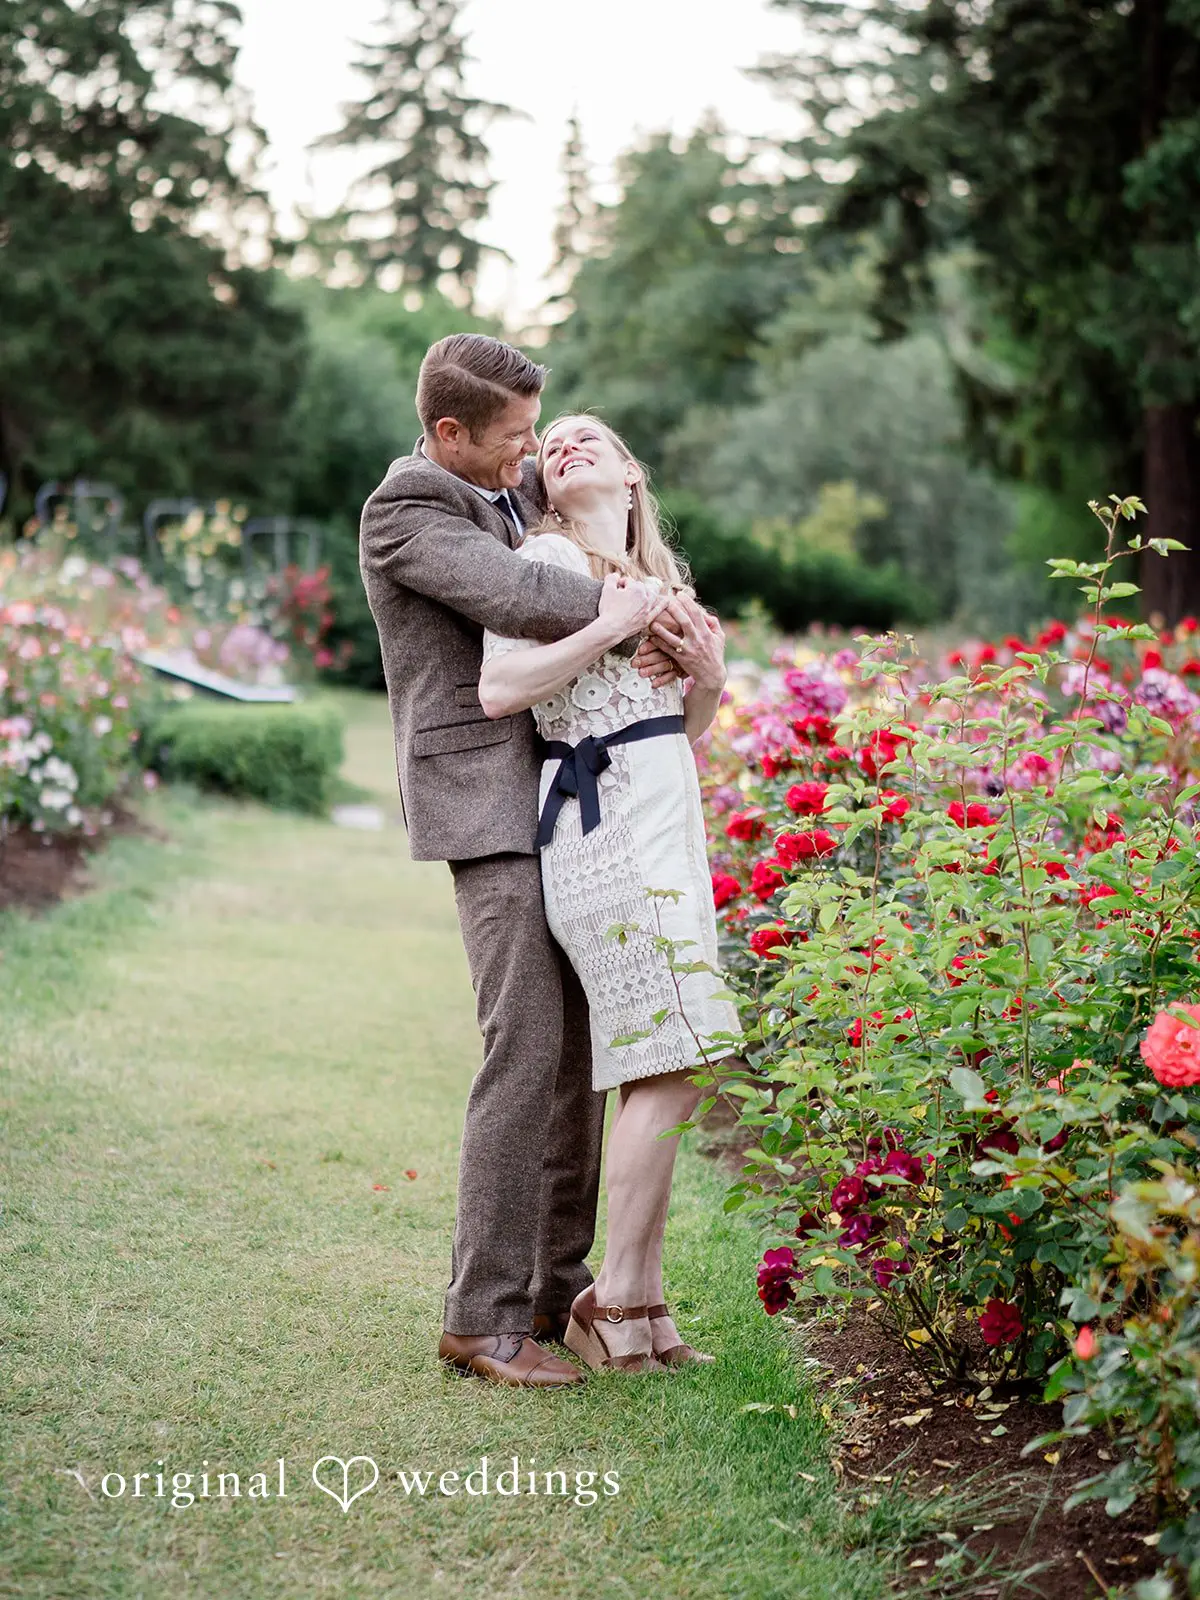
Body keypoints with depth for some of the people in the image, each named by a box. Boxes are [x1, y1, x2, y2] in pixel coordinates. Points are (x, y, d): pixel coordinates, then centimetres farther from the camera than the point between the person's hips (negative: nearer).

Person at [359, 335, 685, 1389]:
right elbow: (514, 597, -24)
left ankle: (560, 1284, 21)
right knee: (527, 1052, -12)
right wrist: (625, 614, -11)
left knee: (584, 1046, 10)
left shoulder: (522, 486, 16)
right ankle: (482, 1318, -6)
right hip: (486, 808, -8)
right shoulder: (404, 511, -8)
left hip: (560, 802, 9)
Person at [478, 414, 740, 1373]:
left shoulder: (659, 575, 21)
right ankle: (618, 1300, -5)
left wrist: (710, 675, 5)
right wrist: (614, 625, -14)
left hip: (667, 817, 8)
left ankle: (642, 1305, 10)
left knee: (656, 1066, 5)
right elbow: (499, 689, -15)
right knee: (671, 1064, -12)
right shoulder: (546, 556, -2)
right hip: (607, 817, -8)